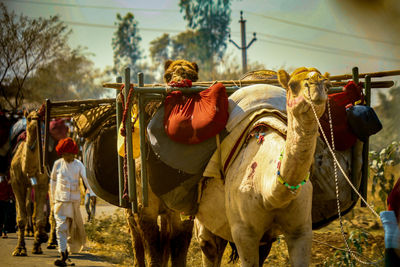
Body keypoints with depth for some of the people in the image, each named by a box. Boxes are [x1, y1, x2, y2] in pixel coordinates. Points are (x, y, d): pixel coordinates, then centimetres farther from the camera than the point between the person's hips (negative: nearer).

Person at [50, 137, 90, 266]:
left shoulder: (78, 165, 0)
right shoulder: (58, 164, 2)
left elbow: (86, 178, -9)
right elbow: (53, 180, 13)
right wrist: (53, 197, 15)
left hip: (75, 200, 1)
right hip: (61, 200, -1)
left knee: (73, 228, 9)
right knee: (61, 226, -12)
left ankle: (67, 254, 25)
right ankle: (62, 256, -15)